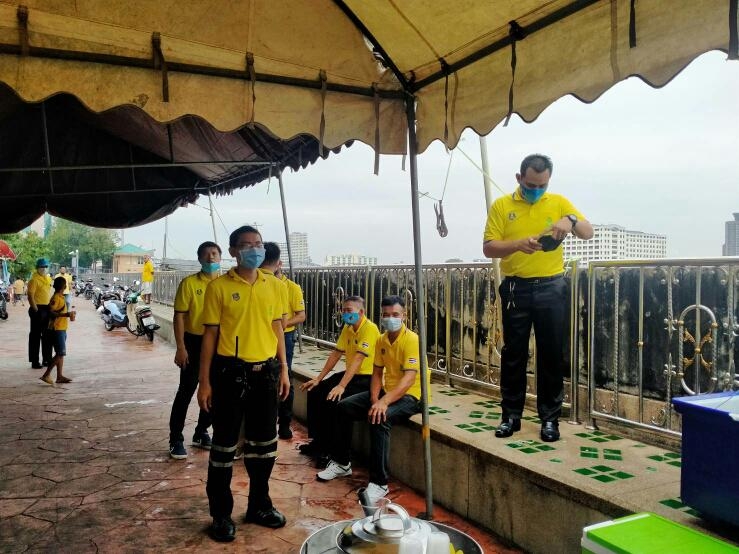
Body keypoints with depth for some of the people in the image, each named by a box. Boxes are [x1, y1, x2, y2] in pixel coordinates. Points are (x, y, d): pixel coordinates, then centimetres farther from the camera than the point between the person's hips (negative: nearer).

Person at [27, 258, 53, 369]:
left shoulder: (48, 279, 14)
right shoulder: (34, 280, -12)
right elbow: (30, 296, -17)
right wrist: (36, 311, -19)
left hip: (47, 309, 8)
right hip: (38, 309, -8)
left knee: (47, 335, 14)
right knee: (35, 336, -2)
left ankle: (47, 359, 24)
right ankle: (34, 362, 3)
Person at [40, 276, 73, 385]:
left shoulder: (61, 297, 13)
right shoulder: (56, 297, -15)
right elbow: (50, 312, -23)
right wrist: (64, 314, -30)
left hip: (61, 329, 10)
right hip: (57, 329, -10)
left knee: (61, 354, 11)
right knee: (60, 354, -9)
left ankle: (60, 376, 14)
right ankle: (46, 375, -5)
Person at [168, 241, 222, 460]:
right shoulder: (189, 283, -7)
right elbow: (179, 316, -7)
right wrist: (181, 347, -13)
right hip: (194, 342, -4)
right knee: (186, 391, 0)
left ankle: (201, 433, 28)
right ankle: (176, 439, 10)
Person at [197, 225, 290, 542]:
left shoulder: (274, 286, 6)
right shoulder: (218, 287, -6)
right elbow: (210, 334, -4)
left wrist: (283, 370, 8)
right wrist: (204, 381, -6)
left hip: (265, 372, 4)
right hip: (230, 371, -4)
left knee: (264, 441, 14)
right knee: (225, 443, 6)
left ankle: (259, 505, 32)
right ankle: (221, 514, 22)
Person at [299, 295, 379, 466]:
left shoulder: (370, 329, -20)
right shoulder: (347, 328, 8)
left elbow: (358, 359, -28)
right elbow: (336, 354, 10)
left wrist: (341, 386, -34)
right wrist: (318, 379, 6)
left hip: (367, 377, -9)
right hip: (350, 374, 9)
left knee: (334, 399, -27)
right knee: (315, 392, 4)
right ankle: (319, 442, 16)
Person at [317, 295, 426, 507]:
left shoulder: (412, 340, -19)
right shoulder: (381, 340, 6)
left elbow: (409, 378, -28)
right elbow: (377, 373, 7)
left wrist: (384, 401, -39)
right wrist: (374, 399, -11)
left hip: (409, 396, -8)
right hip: (386, 392, 8)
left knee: (379, 420, -35)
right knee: (344, 407, 0)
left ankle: (379, 483, -27)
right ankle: (341, 463, 15)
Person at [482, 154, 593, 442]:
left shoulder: (558, 202, 6)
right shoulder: (501, 205, 3)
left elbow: (588, 233, 1)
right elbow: (488, 248, -4)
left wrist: (571, 221, -21)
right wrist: (519, 244, -21)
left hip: (551, 288, 1)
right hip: (516, 288, 0)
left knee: (551, 354, 5)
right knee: (513, 353, 6)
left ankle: (550, 417, 16)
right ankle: (511, 414, 18)